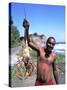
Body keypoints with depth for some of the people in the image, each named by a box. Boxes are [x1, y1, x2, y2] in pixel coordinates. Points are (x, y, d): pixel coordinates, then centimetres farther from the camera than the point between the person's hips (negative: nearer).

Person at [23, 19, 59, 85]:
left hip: (50, 83, 1)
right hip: (38, 82, -1)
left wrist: (57, 84, 14)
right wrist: (26, 29, -32)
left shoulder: (54, 55, -1)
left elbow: (55, 70, 9)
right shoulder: (40, 49, -7)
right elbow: (28, 42, -18)